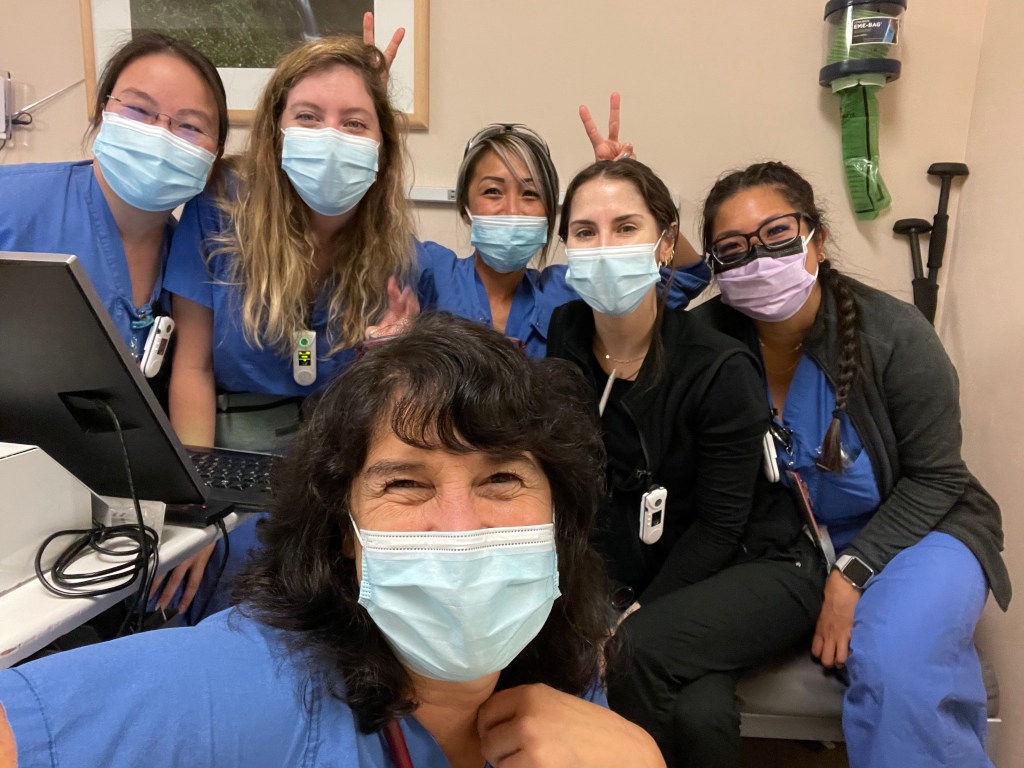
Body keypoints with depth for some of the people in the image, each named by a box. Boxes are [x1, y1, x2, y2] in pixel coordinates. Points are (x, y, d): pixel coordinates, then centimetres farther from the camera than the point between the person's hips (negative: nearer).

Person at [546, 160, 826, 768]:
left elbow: (719, 528, -13)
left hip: (754, 568, -3)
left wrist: (633, 620, -16)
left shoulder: (718, 368, -18)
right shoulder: (563, 341, -6)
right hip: (629, 577, 3)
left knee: (632, 655, -28)